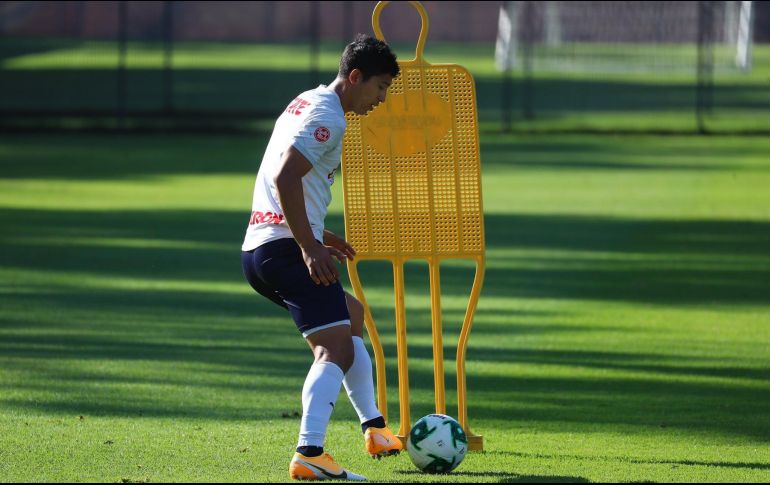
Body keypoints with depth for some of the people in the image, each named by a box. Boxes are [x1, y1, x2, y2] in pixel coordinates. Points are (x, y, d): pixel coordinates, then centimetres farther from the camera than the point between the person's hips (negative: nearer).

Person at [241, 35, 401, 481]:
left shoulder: (307, 105, 21)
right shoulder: (328, 118, -11)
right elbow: (285, 179, -23)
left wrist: (315, 235, 26)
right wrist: (309, 247, -22)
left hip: (260, 248, 11)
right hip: (286, 248, -11)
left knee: (352, 315, 27)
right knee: (336, 349, -16)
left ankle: (374, 429, 29)